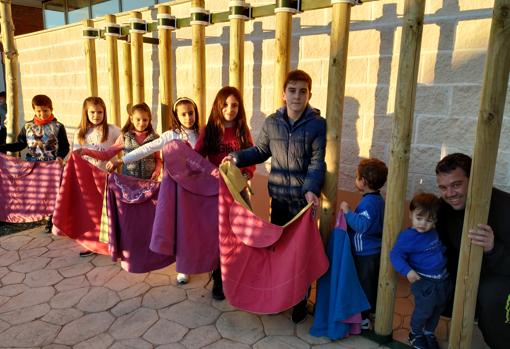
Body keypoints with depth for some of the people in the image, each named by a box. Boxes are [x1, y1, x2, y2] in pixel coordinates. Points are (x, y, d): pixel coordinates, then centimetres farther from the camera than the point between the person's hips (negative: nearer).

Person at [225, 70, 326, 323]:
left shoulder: (317, 124, -11)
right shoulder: (271, 122, 0)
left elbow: (317, 163, -14)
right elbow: (261, 151, 13)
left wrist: (311, 190, -28)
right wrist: (238, 158, 0)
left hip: (304, 198, -3)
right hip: (278, 196, 4)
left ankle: (300, 301, 25)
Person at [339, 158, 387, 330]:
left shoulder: (368, 202, -25)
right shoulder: (378, 199, 6)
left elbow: (362, 225, -35)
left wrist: (348, 212, -27)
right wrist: (350, 214, 11)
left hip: (365, 254, -9)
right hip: (375, 251, 9)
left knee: (363, 284, 4)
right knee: (372, 283, 22)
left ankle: (363, 318, 16)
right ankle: (372, 309, 38)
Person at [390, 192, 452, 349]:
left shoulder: (434, 233, 3)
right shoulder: (407, 236, -20)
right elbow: (395, 255, -25)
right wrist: (407, 271, -35)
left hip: (443, 278, 7)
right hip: (423, 281, -7)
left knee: (438, 309, 19)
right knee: (424, 310, 0)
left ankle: (429, 333, 43)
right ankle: (415, 334, 28)